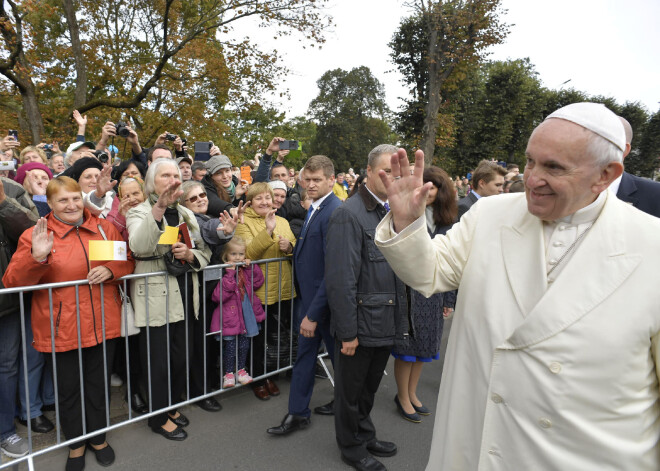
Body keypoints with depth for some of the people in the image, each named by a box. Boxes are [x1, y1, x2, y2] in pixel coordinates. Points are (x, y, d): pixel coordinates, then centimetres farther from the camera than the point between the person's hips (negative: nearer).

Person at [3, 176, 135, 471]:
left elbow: (127, 261, 8)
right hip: (60, 329, -2)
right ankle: (76, 444, 39)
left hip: (102, 324, 2)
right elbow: (12, 282, -9)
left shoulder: (104, 228, 3)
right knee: (68, 389, 14)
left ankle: (98, 437, 41)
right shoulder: (35, 235, -5)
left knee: (98, 385, 17)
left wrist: (110, 270, -14)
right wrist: (37, 257, -27)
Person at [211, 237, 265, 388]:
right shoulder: (224, 271, -16)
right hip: (230, 316, -6)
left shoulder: (246, 271, 6)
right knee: (230, 345, 3)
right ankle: (228, 373, 22)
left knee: (244, 344, 16)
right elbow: (219, 296, -24)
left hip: (246, 315, 6)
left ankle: (241, 370, 34)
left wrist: (251, 267, -4)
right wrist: (230, 274, -30)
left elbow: (258, 282, 10)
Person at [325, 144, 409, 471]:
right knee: (351, 388, 15)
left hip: (386, 322, 7)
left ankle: (366, 435, 47)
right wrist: (347, 332, -19)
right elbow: (340, 281, -21)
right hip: (360, 324, -7)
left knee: (370, 385, 25)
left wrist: (400, 318, 12)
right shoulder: (349, 214, -18)